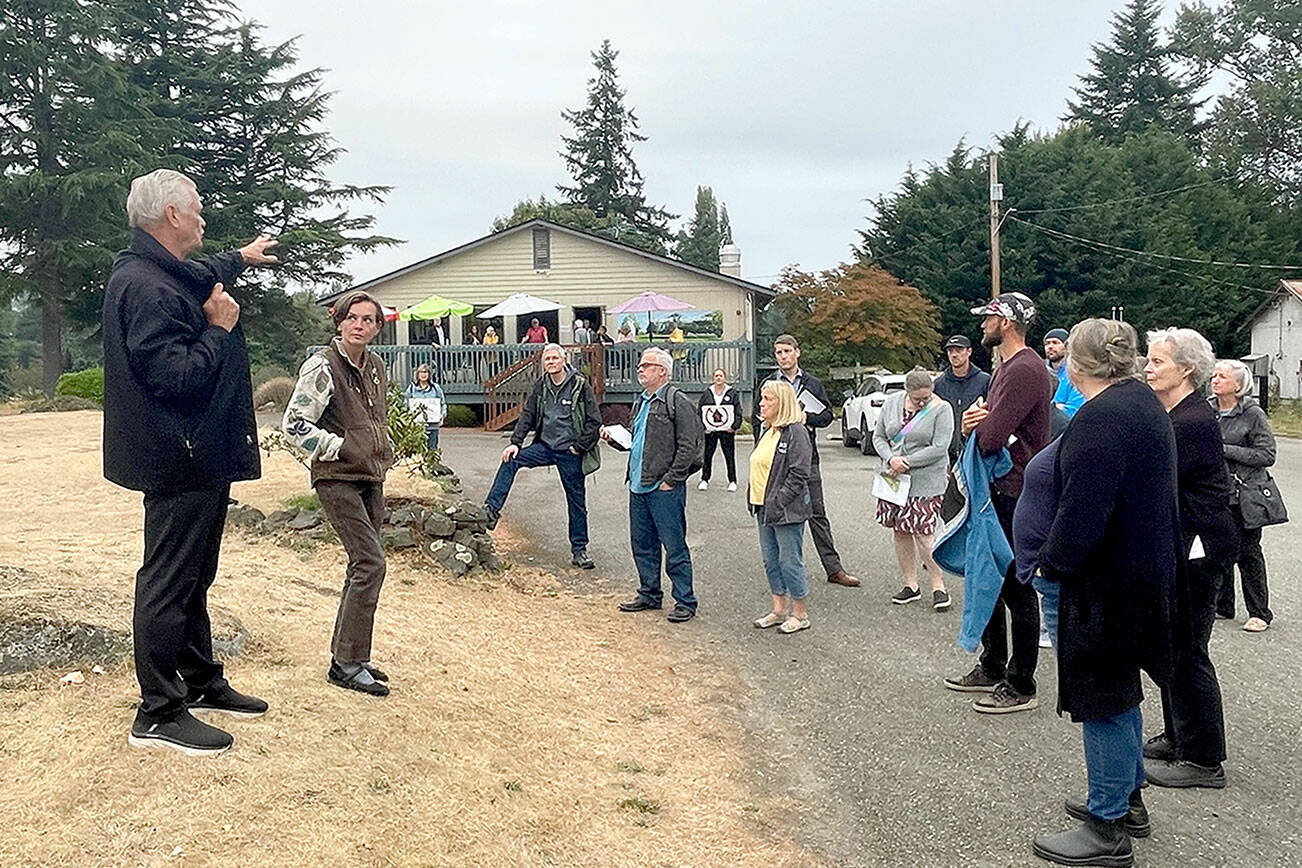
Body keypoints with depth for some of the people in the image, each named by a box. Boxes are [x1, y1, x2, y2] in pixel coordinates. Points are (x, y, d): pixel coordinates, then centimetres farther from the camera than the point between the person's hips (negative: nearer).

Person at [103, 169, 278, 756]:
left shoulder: (168, 275, 13)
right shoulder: (145, 288, -20)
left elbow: (204, 277, 38)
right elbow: (176, 377, -28)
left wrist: (241, 258, 54)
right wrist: (219, 329, -14)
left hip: (199, 459, 11)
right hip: (180, 460, -11)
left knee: (193, 577, 19)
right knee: (169, 583, -3)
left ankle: (202, 683, 32)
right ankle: (158, 714, 6)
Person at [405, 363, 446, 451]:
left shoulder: (436, 388, 8)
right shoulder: (412, 388, 7)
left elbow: (443, 403, 15)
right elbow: (406, 404, 11)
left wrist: (442, 416, 2)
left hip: (433, 425, 0)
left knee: (432, 448, 0)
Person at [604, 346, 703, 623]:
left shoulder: (678, 402, -10)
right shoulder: (641, 402, 18)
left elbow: (688, 447, -15)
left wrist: (670, 479, -16)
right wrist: (614, 438, 10)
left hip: (664, 489, -9)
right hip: (638, 486, 9)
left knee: (674, 546, -2)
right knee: (642, 544, 15)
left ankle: (685, 602, 6)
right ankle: (649, 595, 28)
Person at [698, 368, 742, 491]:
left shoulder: (732, 393, 3)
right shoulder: (706, 393, 6)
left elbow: (738, 411, 2)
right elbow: (700, 411, 7)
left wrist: (735, 426, -8)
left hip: (727, 430, -1)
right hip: (709, 430, 1)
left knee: (730, 456, 3)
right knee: (707, 455, 6)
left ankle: (732, 481, 12)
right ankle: (704, 480, 18)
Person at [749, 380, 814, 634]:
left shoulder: (796, 432, -14)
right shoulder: (768, 431, 14)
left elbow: (799, 474, -18)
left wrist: (778, 503, -19)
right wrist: (756, 500, 12)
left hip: (787, 510, -9)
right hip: (764, 509, 9)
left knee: (789, 562, -1)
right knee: (770, 560, 14)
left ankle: (800, 614, 12)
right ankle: (779, 609, 26)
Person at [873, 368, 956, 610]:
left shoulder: (941, 409, -8)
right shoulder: (892, 402, 5)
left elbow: (939, 448, -14)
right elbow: (878, 436, 9)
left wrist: (906, 462, -16)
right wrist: (891, 458, -10)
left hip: (925, 481, -5)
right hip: (895, 478, 5)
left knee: (923, 533, -9)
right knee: (900, 532, 8)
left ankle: (938, 585, 6)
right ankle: (911, 584, 19)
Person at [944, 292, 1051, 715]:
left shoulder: (1026, 370, -19)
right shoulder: (1005, 368, 16)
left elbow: (990, 438, -25)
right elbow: (982, 432, 17)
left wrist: (979, 422, -3)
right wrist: (976, 419, -6)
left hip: (1017, 495, -11)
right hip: (998, 490, 11)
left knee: (1017, 589, -2)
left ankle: (1020, 687, 9)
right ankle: (991, 669, 31)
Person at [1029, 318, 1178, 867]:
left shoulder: (1100, 420, -23)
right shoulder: (1144, 404, 10)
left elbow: (1082, 512, -27)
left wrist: (1053, 563, -12)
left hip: (1103, 582, -10)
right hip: (1144, 570, 10)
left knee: (1104, 701, 0)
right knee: (1119, 692, 22)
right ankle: (1127, 801, 37)